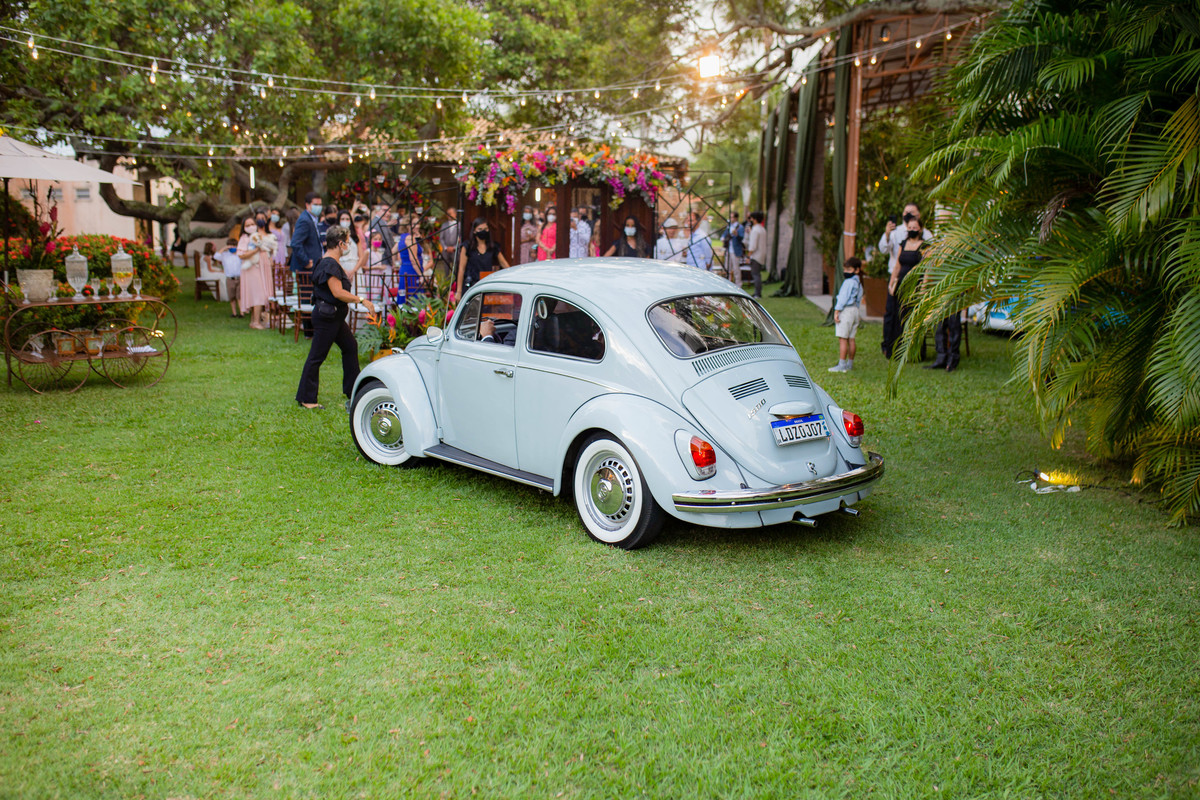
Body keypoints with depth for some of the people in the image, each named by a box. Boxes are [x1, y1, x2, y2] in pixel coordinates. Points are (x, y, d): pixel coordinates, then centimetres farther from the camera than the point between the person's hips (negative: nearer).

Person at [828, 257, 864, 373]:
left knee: (842, 338, -9)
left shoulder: (848, 282, -13)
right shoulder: (858, 283, 16)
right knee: (851, 339, 13)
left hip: (846, 310, -9)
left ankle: (842, 365, -11)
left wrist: (836, 312, -15)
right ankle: (850, 364, 18)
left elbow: (843, 298, -16)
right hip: (855, 310, 9)